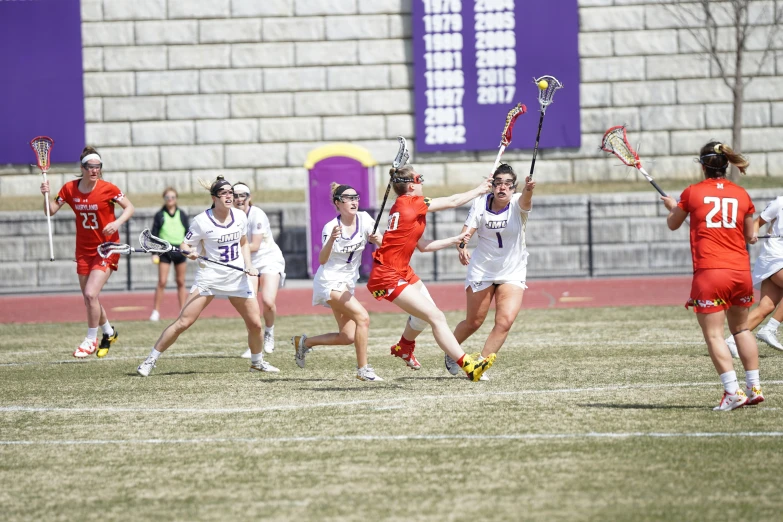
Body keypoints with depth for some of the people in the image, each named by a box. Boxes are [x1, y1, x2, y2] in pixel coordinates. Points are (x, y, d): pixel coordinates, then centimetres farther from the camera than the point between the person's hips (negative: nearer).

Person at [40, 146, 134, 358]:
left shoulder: (107, 189, -13)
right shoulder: (69, 189, -3)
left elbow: (129, 207, -5)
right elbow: (51, 211, 1)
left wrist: (118, 222, -22)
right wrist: (46, 195, -18)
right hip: (84, 251, 5)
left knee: (91, 294, -19)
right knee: (89, 300, 11)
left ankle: (91, 340, 0)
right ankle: (108, 333, 38)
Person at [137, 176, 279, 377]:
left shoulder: (240, 217, 3)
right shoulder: (202, 221, -11)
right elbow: (186, 245, -6)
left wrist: (248, 264, 4)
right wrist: (189, 252, -28)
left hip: (237, 277, 4)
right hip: (209, 276, -4)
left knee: (255, 323, 3)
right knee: (183, 322, -11)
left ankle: (257, 362, 30)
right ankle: (150, 360, -1)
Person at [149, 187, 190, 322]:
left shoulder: (182, 214, 8)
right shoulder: (159, 215, 3)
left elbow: (188, 232, 11)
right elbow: (154, 234, 3)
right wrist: (154, 253, -4)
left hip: (180, 250, 2)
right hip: (165, 251, -2)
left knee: (181, 282, 6)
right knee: (162, 281, -9)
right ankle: (156, 311, -5)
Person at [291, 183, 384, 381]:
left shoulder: (364, 220, -4)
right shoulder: (331, 227, -18)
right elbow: (322, 260, -28)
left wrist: (377, 239, -34)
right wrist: (332, 239, -45)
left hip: (347, 283, 7)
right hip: (330, 281, -7)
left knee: (348, 337, 3)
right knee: (363, 318, -23)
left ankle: (304, 342, 23)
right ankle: (363, 369, -16)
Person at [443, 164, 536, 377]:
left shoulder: (517, 204, -13)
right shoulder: (481, 203, -8)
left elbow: (525, 201, -37)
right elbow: (467, 232, -15)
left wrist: (528, 190, -61)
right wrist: (462, 247, -37)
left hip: (513, 274, 0)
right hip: (482, 270, 0)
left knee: (505, 321, -16)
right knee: (473, 322, 9)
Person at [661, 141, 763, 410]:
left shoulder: (693, 193, 1)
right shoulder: (741, 195, 6)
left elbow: (673, 224, 17)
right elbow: (749, 236, 14)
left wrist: (671, 207, 38)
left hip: (709, 272, -4)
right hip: (741, 270, 4)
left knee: (714, 335, -3)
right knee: (741, 329, 20)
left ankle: (733, 391, -14)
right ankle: (754, 387, 19)